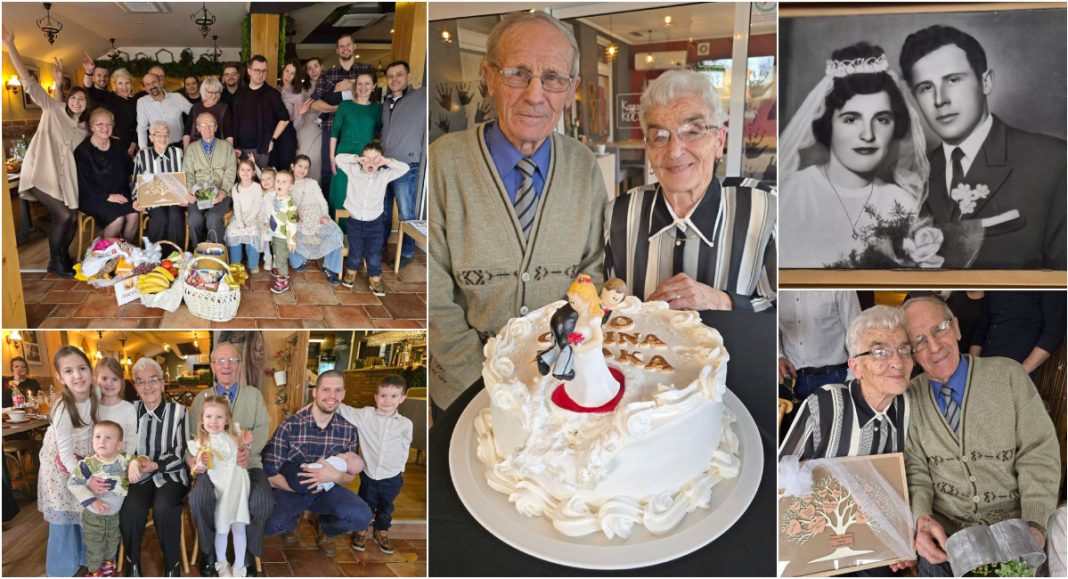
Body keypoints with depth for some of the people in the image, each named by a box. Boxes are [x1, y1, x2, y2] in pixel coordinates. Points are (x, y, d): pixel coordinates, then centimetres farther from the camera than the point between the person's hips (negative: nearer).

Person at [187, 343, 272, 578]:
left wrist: (248, 449, -19)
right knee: (198, 499, -32)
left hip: (247, 464, -1)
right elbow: (192, 435, 9)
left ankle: (248, 554, -4)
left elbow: (262, 428, 2)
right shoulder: (200, 398, 17)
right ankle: (209, 552, -3)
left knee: (262, 502, -32)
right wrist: (191, 457, -13)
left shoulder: (254, 395, 14)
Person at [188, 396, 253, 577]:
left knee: (238, 526, -1)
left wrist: (244, 444, 2)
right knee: (222, 528, 3)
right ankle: (221, 563, 27)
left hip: (237, 486, 1)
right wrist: (202, 462, -20)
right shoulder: (201, 443, -3)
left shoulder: (233, 436, 4)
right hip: (220, 489, -1)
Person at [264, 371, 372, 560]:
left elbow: (350, 477, -1)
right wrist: (301, 486, -21)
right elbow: (270, 473, -13)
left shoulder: (349, 430, -7)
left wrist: (335, 476, -24)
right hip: (290, 489, -2)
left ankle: (326, 528, 10)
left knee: (361, 516, -28)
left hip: (327, 489, 2)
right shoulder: (289, 425, -17)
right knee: (266, 524, -33)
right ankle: (291, 519, 8)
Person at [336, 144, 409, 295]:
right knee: (356, 252, 11)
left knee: (374, 254, 2)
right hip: (355, 222, 0)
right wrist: (356, 159, -14)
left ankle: (375, 278, 22)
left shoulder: (384, 175, -6)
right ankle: (351, 271, 38)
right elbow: (338, 159, -5)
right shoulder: (353, 171, -4)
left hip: (374, 223, 0)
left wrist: (387, 161, -20)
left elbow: (405, 168, -10)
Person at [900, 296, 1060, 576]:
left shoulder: (1008, 375, -2)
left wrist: (1035, 524, -16)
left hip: (1012, 521, 0)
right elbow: (915, 469, 3)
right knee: (934, 565, -25)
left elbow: (1039, 453, -4)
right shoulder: (911, 397, 3)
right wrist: (922, 518, -17)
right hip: (943, 526, 1)